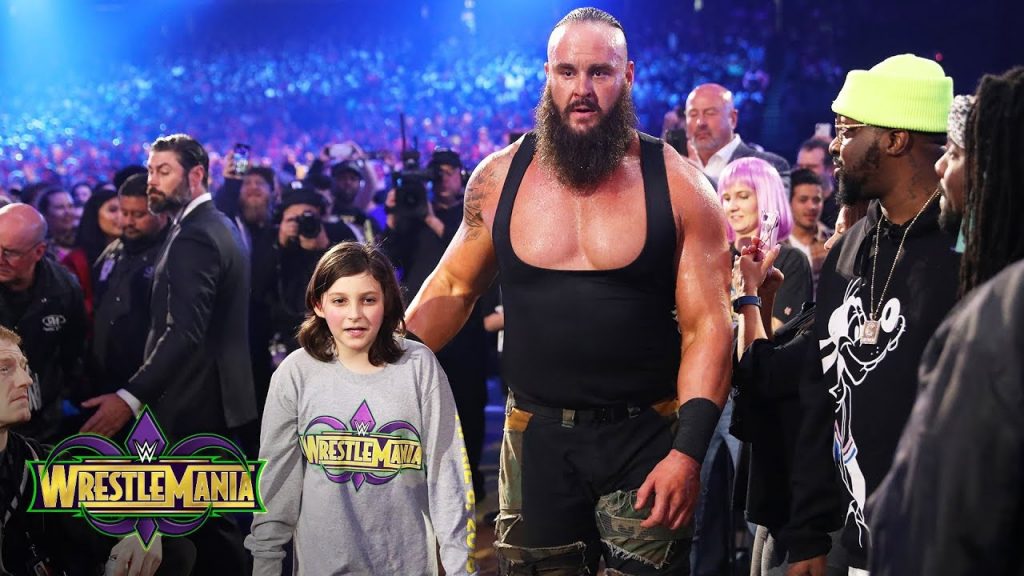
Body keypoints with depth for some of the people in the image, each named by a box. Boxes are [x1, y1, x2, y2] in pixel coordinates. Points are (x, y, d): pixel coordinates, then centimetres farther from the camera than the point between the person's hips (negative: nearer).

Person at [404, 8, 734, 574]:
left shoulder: (678, 186, -6)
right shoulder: (499, 178, 0)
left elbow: (707, 326, -8)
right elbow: (453, 287, 11)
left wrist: (688, 452, -17)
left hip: (646, 438, -2)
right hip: (536, 436, 2)